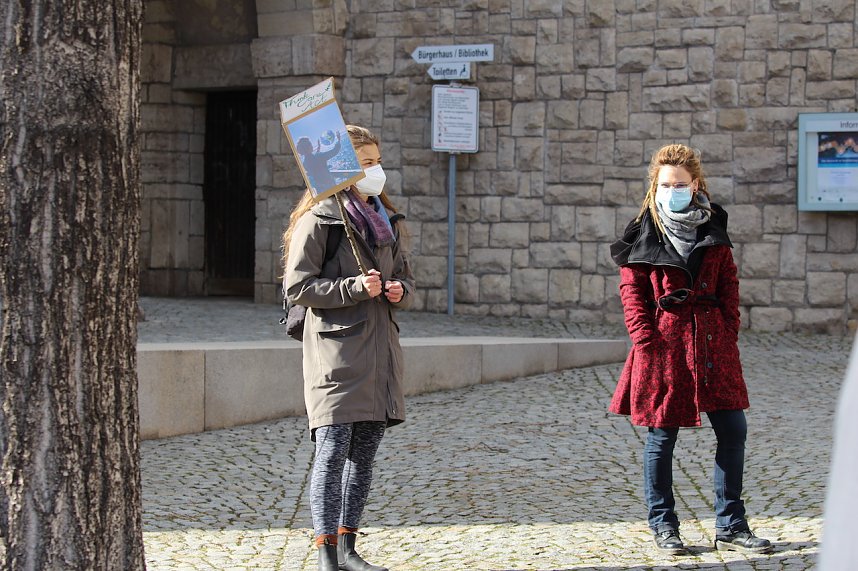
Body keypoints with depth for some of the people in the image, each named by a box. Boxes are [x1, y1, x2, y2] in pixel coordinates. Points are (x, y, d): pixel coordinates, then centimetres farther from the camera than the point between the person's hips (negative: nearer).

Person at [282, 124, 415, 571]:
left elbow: (404, 276, 25)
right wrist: (355, 287, -18)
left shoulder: (387, 220, 17)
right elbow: (297, 286, -10)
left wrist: (400, 291, 1)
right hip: (336, 351, -7)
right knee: (333, 451, -10)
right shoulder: (319, 219, -5)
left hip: (380, 350, 7)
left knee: (364, 453, 9)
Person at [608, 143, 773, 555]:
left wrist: (729, 332, 1)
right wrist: (647, 341, -11)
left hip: (712, 342, 3)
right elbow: (632, 291, -2)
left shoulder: (713, 229, 9)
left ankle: (730, 527, 11)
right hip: (664, 341, -3)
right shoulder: (644, 234, 0)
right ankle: (663, 525, 17)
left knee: (733, 430, 2)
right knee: (661, 436, 3)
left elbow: (728, 285, 11)